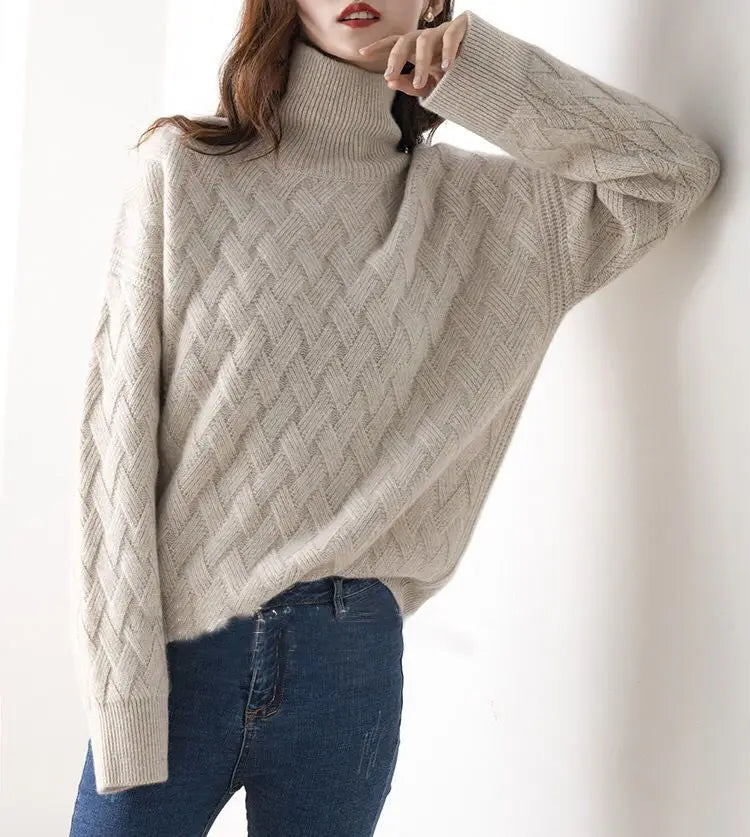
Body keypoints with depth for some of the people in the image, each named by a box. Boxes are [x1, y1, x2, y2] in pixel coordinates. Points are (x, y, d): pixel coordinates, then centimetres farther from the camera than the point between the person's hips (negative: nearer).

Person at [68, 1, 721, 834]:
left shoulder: (479, 204, 5)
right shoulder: (185, 167, -2)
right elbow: (118, 433, -5)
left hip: (352, 659, 2)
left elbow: (681, 172, 1)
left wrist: (486, 70, -4)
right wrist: (124, 700, -10)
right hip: (177, 646, -1)